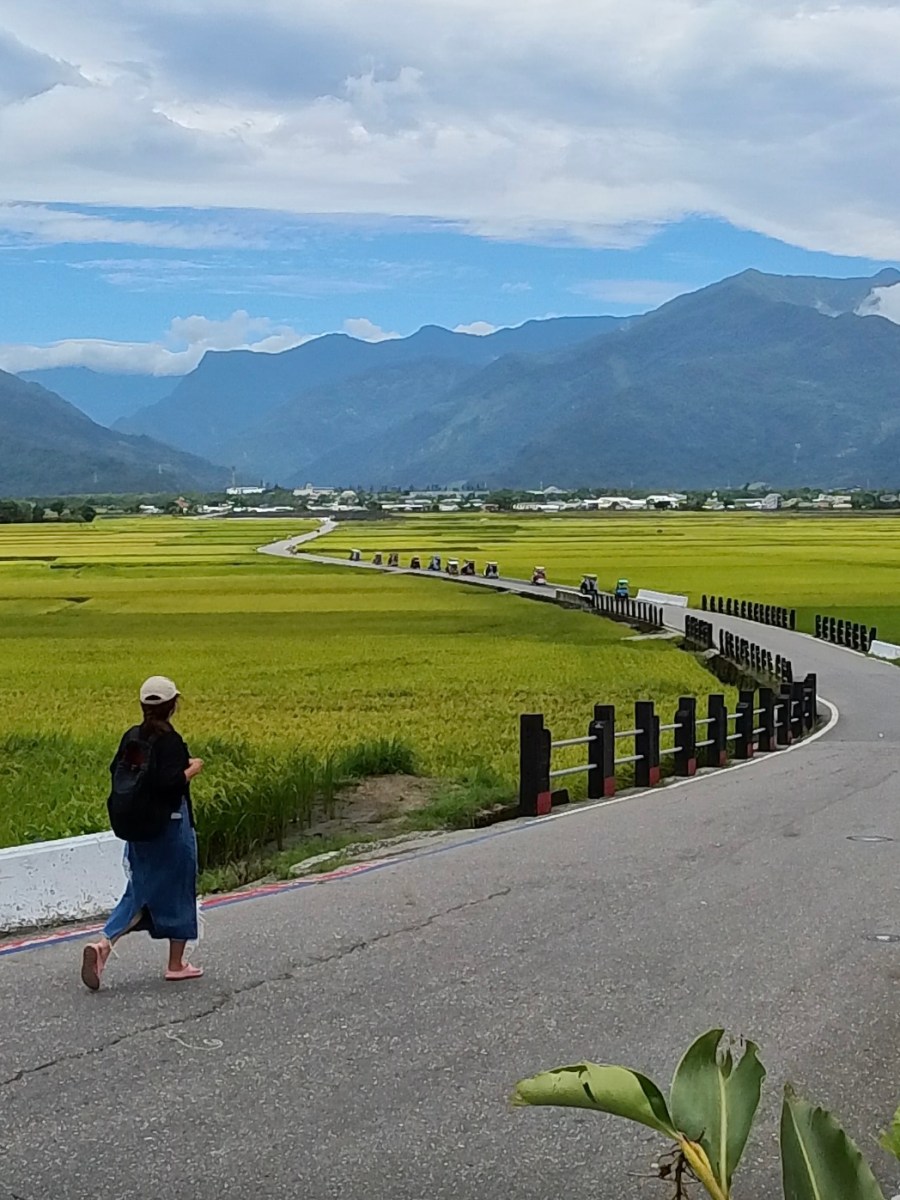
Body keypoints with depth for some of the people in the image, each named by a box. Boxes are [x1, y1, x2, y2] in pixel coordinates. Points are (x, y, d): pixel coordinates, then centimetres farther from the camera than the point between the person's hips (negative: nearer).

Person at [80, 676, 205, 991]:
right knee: (178, 889, 9)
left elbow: (115, 772, 9)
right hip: (170, 824, -7)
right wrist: (192, 769, -11)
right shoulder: (170, 740, -19)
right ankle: (176, 965, 18)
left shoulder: (131, 737, 2)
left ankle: (103, 943, -6)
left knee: (140, 891, 16)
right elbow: (170, 783, -27)